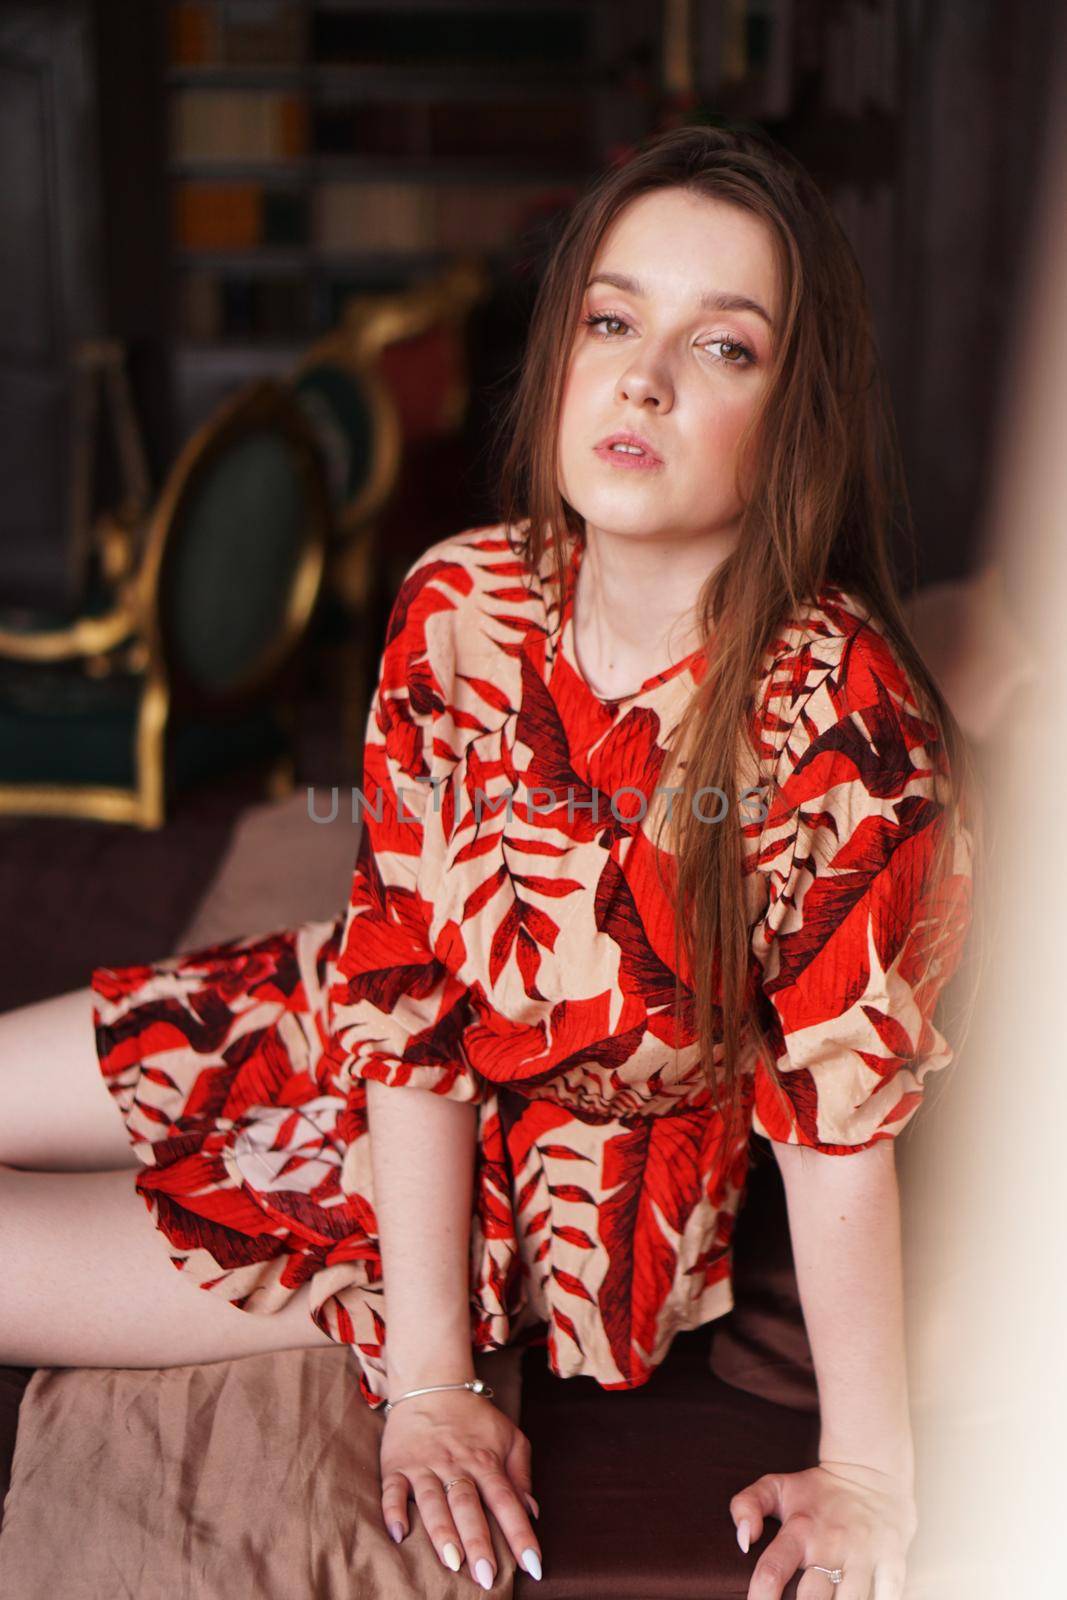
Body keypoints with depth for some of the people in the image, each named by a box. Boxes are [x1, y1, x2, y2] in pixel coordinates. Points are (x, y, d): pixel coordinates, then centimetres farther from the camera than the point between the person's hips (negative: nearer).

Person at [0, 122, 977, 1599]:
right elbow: (403, 979, -15)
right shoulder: (458, 608, -16)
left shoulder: (837, 717, -31)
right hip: (376, 1074, 5)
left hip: (572, 1188, -4)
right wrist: (427, 1382, -17)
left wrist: (869, 1481, -17)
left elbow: (840, 1114, -23)